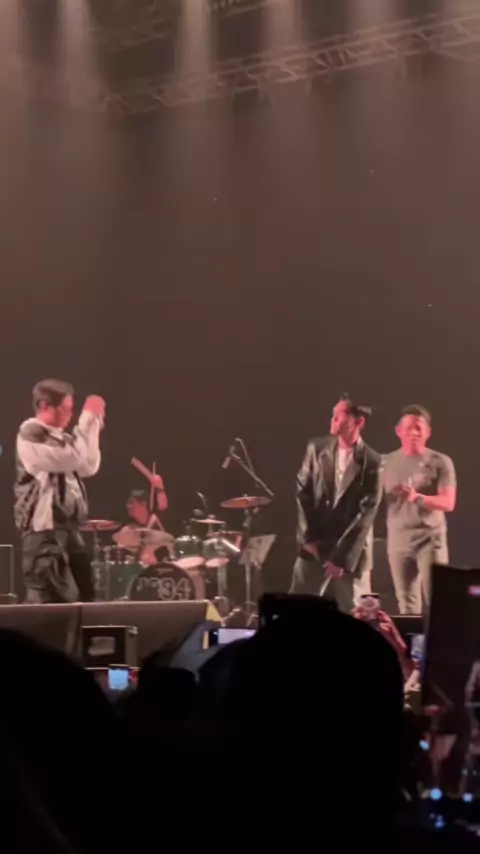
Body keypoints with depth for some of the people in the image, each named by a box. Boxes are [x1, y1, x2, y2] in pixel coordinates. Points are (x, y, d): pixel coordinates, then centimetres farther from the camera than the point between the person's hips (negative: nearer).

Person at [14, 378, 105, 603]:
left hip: (67, 529, 10)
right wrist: (87, 418, -17)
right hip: (44, 531, -10)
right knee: (47, 603, -11)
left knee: (83, 598, 12)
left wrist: (94, 423, 10)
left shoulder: (58, 438, 17)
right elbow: (74, 459, -22)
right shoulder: (30, 436, -12)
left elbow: (89, 466, 16)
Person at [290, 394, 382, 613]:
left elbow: (366, 512, -11)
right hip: (314, 546, 3)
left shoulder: (372, 462, -9)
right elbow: (302, 492, 6)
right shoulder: (317, 448, 3)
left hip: (350, 552, -3)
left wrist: (341, 556, -13)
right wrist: (308, 537, -2)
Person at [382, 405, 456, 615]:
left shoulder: (440, 462, -1)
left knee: (432, 601, -9)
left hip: (430, 539, -3)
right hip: (398, 541, 3)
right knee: (406, 604, 6)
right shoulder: (387, 462, 9)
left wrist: (418, 497, -23)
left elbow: (448, 503, -9)